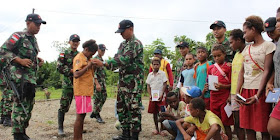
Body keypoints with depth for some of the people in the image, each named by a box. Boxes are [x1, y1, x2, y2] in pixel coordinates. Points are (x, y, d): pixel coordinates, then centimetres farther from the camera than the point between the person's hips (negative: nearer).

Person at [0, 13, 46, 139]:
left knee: (29, 105, 13)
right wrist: (20, 60, -20)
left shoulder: (33, 39, 17)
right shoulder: (18, 36, -9)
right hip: (20, 76, -9)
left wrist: (38, 60, 8)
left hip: (31, 76, 9)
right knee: (20, 105, -7)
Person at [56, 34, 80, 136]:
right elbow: (60, 68, -6)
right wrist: (72, 71, -15)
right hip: (68, 83, -4)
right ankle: (60, 128, 8)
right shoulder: (64, 54, 3)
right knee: (64, 106, -3)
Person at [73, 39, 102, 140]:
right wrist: (88, 66, -23)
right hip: (81, 91, -9)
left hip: (86, 91, 9)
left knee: (82, 116, 12)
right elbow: (76, 74, -24)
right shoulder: (79, 58, -11)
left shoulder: (87, 58, 17)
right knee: (80, 116, -7)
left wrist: (94, 67, 5)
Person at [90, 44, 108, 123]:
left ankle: (94, 113, 21)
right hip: (97, 82, -9)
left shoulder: (101, 59, 17)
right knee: (97, 99, -3)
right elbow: (94, 72, -20)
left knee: (104, 98, 11)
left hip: (102, 82, 9)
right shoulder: (95, 59, -12)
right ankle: (97, 116, 7)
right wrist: (97, 84, -27)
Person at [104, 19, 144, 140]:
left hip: (134, 81, -9)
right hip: (123, 81, 9)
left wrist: (105, 63, -28)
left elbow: (125, 59, -24)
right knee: (121, 106, 12)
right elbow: (117, 58, 11)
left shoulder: (136, 43, -12)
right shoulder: (123, 44, 17)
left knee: (133, 108, -5)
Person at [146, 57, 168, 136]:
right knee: (154, 113, 9)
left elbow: (165, 85, -4)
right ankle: (156, 129, 20)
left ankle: (161, 130, 7)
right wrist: (150, 95, -3)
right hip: (152, 97, 4)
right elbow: (148, 86, 10)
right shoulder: (150, 75, 9)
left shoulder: (162, 73, -2)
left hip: (160, 97, -4)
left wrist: (161, 95, -11)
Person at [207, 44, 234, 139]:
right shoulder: (211, 68, 12)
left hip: (225, 98, -5)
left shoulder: (228, 66, -3)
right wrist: (207, 86, -2)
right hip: (214, 98, 5)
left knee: (226, 124, 1)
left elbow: (232, 84, -5)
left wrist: (223, 86, -22)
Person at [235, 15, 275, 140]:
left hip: (260, 91, -6)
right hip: (246, 91, 6)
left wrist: (257, 95, -17)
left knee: (264, 129, -2)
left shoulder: (268, 46, -2)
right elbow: (242, 71, 12)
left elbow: (267, 71, -10)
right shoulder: (247, 48, 17)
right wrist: (237, 92, 0)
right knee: (248, 127, 7)